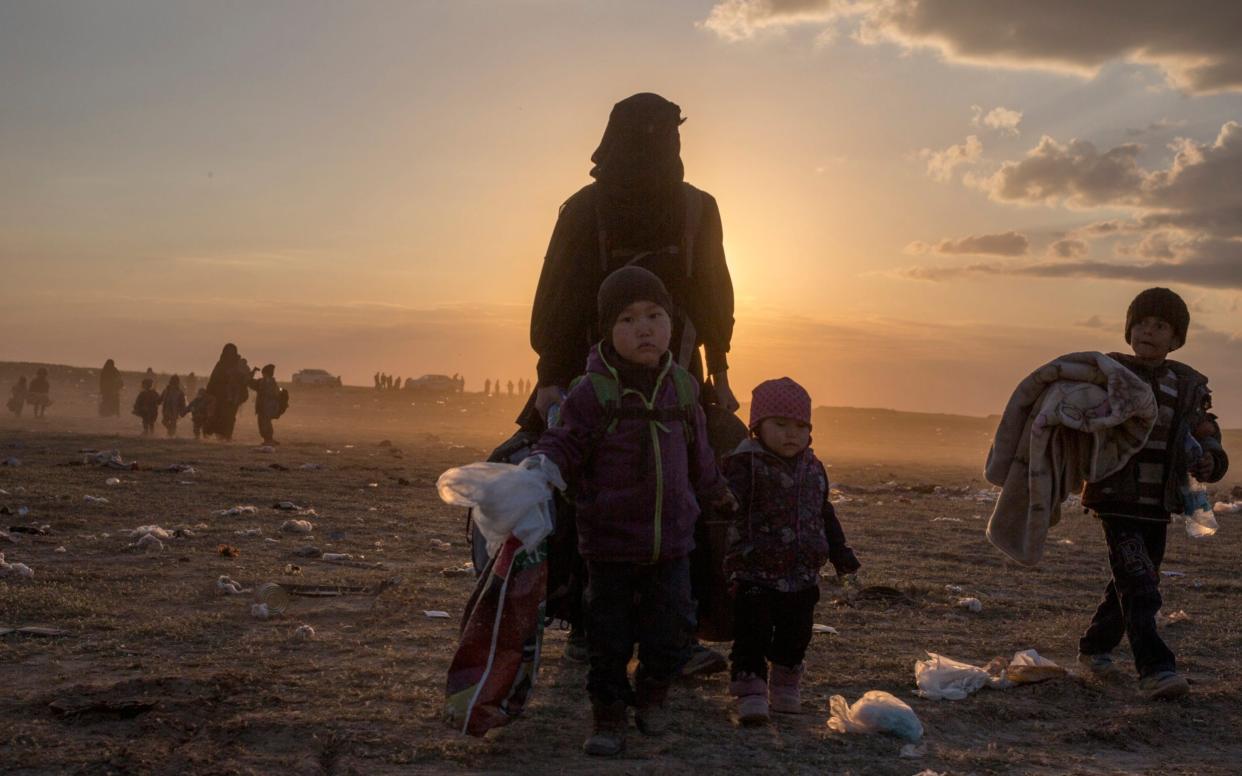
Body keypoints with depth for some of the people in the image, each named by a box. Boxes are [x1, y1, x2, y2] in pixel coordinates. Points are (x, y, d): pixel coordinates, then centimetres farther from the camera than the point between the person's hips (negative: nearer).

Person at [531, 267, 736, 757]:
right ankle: (608, 716, 20)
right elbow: (564, 444, -9)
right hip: (611, 544, -3)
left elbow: (697, 452, 20)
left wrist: (715, 490, 35)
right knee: (609, 637, 4)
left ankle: (651, 696, 33)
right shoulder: (592, 393, -11)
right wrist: (539, 467, -31)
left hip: (672, 542, 4)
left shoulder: (681, 387, 4)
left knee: (671, 633, 7)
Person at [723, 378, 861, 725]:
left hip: (802, 577, 6)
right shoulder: (746, 463, -11)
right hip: (755, 577, -6)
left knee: (794, 636, 14)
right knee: (752, 635, -4)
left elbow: (824, 514, 22)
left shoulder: (813, 468, 10)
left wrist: (840, 551, 25)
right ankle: (750, 693, 5)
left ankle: (786, 689, 31)